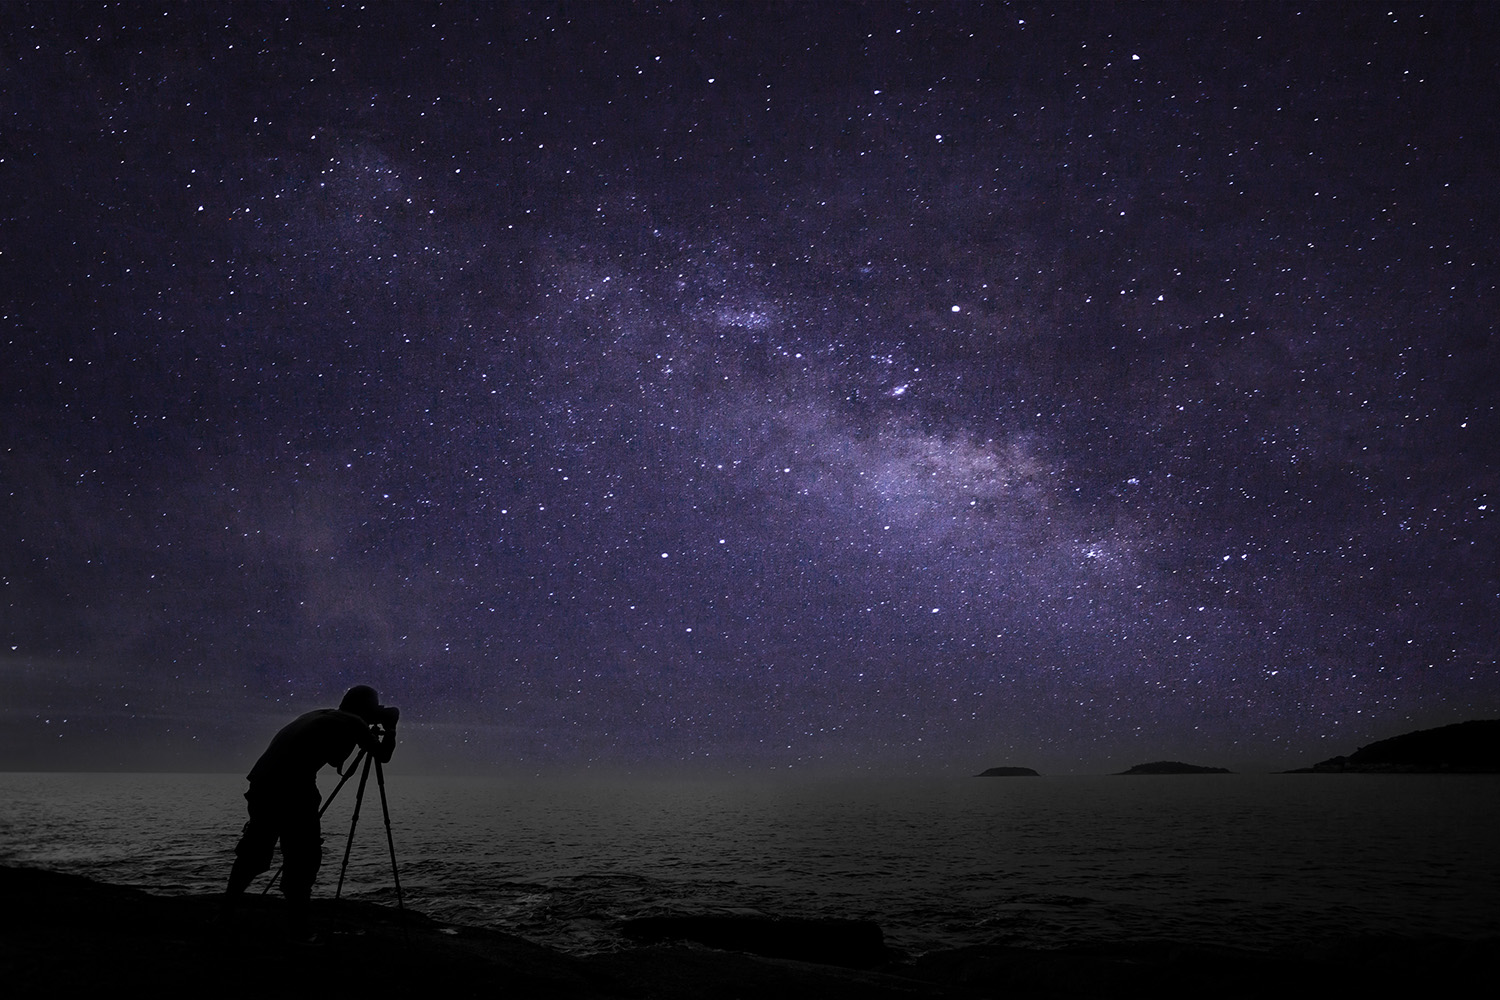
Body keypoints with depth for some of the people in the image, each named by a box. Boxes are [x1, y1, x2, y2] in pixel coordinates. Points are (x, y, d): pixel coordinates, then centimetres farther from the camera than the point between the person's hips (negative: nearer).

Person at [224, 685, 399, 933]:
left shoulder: (321, 716, 26)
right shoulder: (352, 722, 5)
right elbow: (383, 755, 10)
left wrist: (370, 733, 38)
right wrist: (389, 726, 25)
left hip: (262, 782, 7)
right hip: (294, 789, -7)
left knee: (254, 852, 19)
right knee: (303, 858, 3)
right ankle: (298, 929, 4)